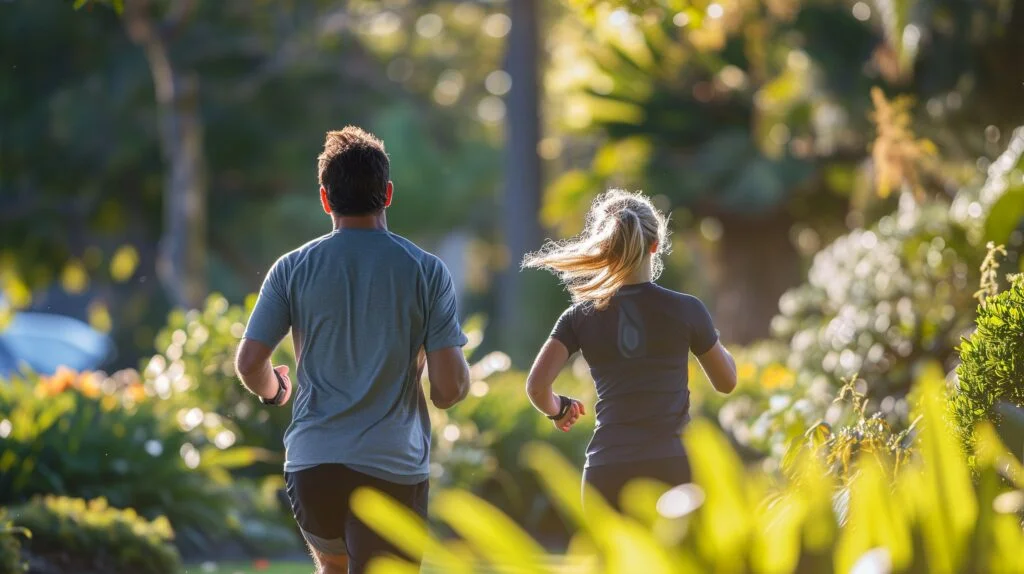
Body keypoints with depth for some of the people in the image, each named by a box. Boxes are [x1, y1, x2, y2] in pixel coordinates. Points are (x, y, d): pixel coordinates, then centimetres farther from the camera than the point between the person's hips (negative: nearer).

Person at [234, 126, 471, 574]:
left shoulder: (293, 268, 1)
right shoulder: (426, 270, -2)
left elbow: (248, 364, -1)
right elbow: (451, 386, -7)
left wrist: (275, 390, 22)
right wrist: (442, 394, 18)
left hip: (311, 460, 2)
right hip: (394, 467, -2)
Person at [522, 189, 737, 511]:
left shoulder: (581, 316, 4)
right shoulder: (685, 310, 1)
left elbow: (537, 386, -5)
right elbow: (726, 382, 15)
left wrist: (558, 410, 18)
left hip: (605, 474, 2)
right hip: (669, 468, -2)